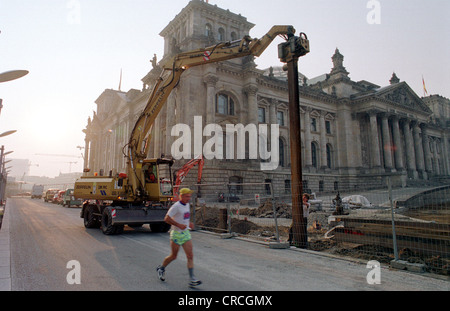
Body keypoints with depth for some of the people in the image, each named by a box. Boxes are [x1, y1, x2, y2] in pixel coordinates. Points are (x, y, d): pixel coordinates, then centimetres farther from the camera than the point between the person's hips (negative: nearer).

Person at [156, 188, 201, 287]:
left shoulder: (187, 205, 8)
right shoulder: (176, 206, -17)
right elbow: (166, 218, -20)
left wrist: (189, 223, 9)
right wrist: (179, 225, -24)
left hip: (186, 233, 7)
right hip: (176, 234, -6)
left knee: (190, 255, -3)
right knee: (173, 256, 9)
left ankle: (192, 279, -1)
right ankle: (161, 268, 37)